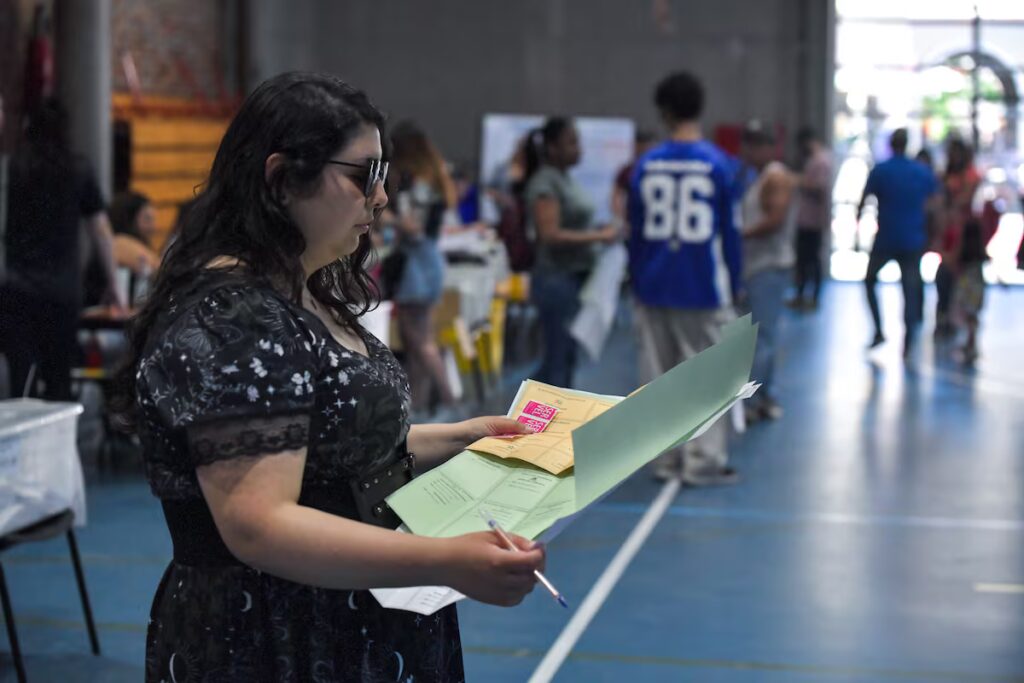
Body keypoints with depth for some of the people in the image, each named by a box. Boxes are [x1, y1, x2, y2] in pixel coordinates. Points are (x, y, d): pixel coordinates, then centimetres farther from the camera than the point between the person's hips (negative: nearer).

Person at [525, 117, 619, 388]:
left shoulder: (566, 179, 13)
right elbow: (550, 235, -22)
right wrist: (597, 237, -20)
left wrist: (599, 230, 6)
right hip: (557, 279, -9)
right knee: (559, 358, -3)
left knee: (565, 357, 14)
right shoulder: (545, 183, -14)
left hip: (576, 277, 9)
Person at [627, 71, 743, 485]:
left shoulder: (647, 165, 0)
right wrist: (733, 284, 7)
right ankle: (703, 460, 3)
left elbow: (636, 232, 5)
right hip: (703, 288, -3)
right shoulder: (718, 164, -6)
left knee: (659, 377, 10)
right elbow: (728, 231, -3)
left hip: (654, 288, 3)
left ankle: (666, 458, 14)